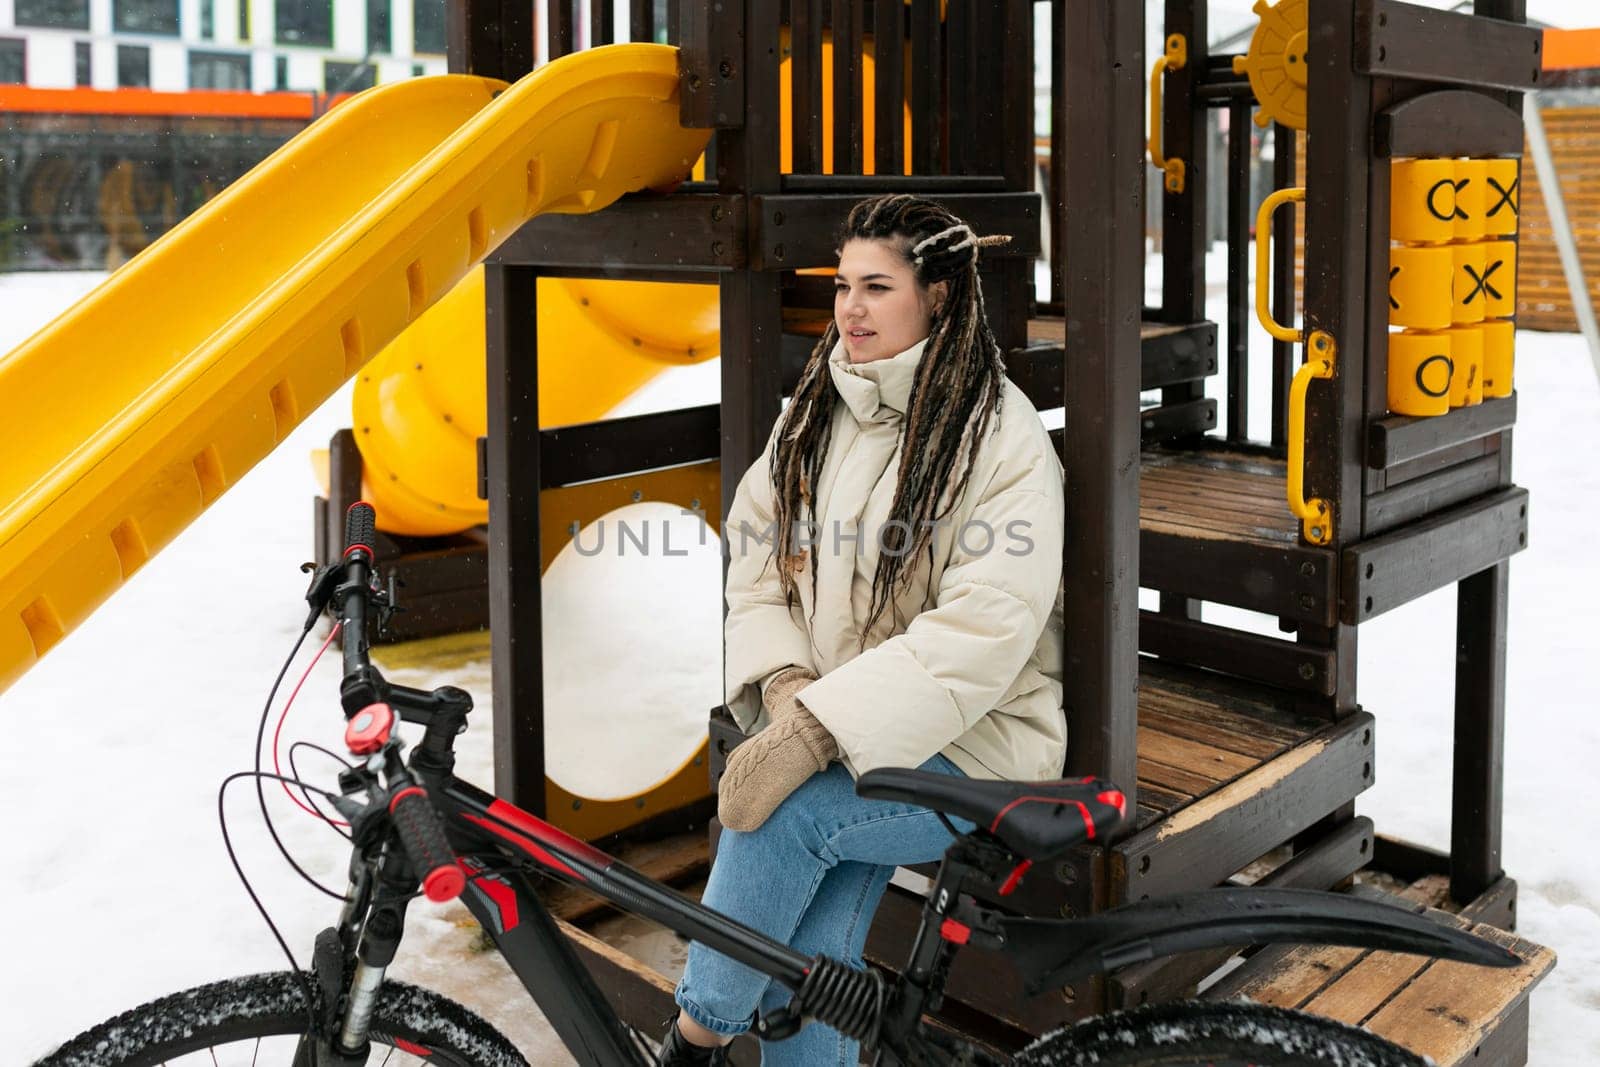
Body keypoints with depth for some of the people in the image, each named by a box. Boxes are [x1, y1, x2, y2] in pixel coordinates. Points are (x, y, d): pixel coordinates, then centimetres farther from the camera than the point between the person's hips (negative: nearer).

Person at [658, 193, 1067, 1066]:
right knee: (808, 961, -13)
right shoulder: (815, 413, 9)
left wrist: (818, 730, -30)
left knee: (786, 808, -29)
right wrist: (784, 683, -12)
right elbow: (754, 559, 7)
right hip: (833, 727, 5)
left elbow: (980, 632, -23)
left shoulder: (1003, 438, -13)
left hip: (967, 748, -5)